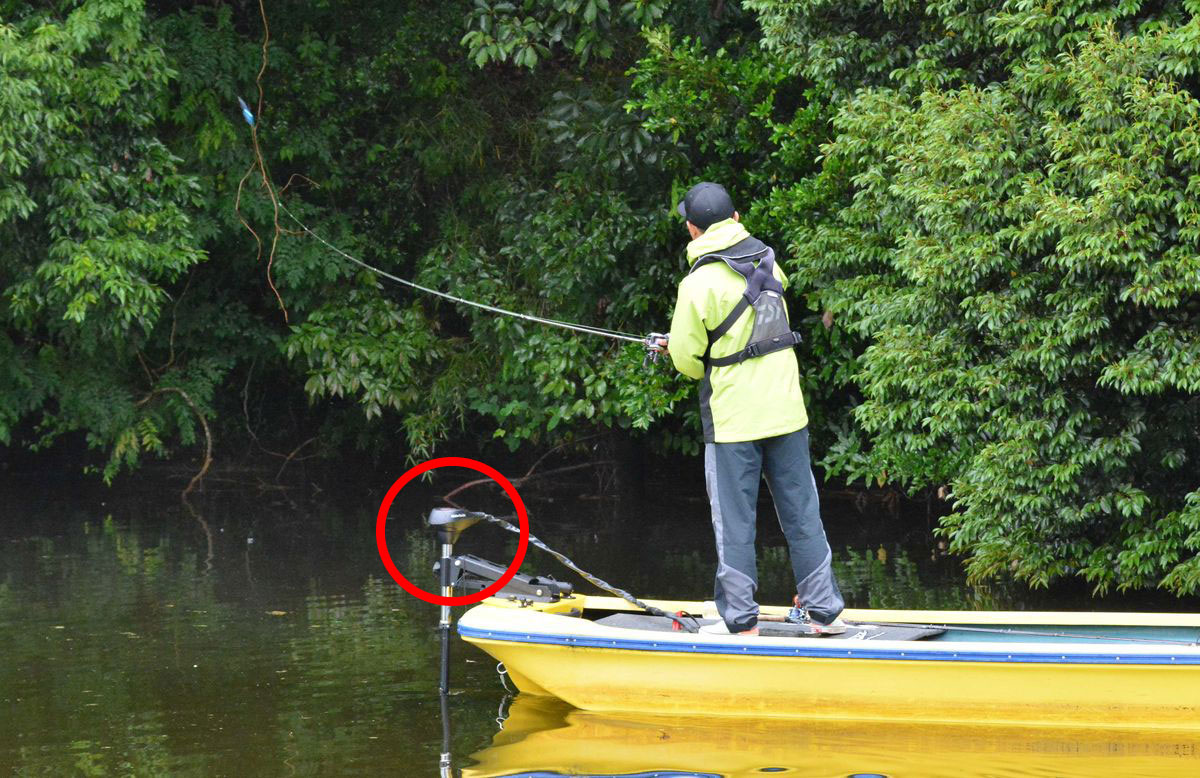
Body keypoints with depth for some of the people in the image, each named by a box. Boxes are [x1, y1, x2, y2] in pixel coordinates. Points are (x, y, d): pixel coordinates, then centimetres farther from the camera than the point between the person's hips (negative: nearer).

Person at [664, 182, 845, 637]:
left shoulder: (698, 284, -15)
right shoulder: (767, 260, 3)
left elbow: (686, 359, -8)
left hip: (733, 418, -5)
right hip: (786, 410, 5)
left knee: (734, 522, 4)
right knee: (802, 514, 11)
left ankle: (741, 620, 8)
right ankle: (823, 609, 14)